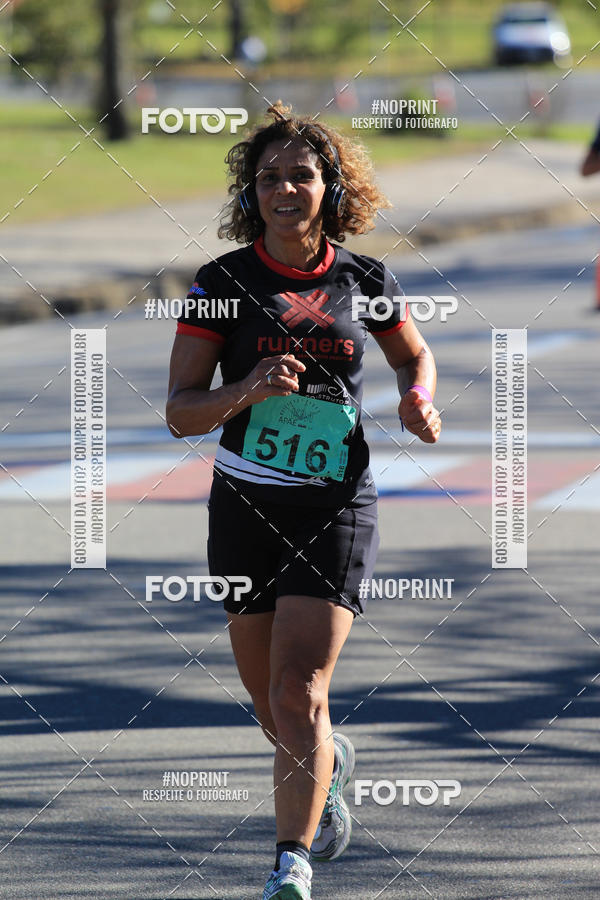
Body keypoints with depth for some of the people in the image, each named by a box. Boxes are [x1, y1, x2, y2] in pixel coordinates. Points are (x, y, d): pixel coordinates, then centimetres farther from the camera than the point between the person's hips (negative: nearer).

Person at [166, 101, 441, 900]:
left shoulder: (365, 282, 0)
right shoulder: (222, 283, -4)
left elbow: (415, 354, 20)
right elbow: (180, 412, -6)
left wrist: (419, 400, -2)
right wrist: (247, 390, -24)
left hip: (336, 507, -2)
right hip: (246, 507, 2)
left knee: (299, 692, -16)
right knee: (269, 698, 15)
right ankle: (328, 763, 48)